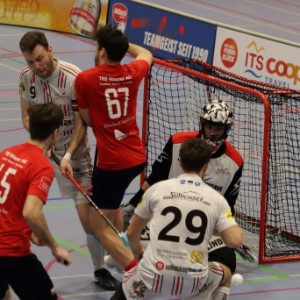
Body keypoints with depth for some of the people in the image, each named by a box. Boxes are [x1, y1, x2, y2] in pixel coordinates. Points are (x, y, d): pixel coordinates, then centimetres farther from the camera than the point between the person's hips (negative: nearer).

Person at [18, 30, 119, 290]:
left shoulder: (73, 77, -20)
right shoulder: (26, 77, -5)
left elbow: (81, 124, -14)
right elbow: (27, 116, 5)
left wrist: (68, 155, -23)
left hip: (74, 153, -4)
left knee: (88, 215, -4)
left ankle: (99, 268, 12)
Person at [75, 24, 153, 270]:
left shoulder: (85, 79, -14)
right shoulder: (132, 73, 0)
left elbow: (88, 120, -1)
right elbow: (145, 54, 25)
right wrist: (120, 42, 32)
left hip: (111, 162, -7)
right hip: (138, 156, 7)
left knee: (100, 226, 1)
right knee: (110, 204, 34)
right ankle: (119, 256, 43)